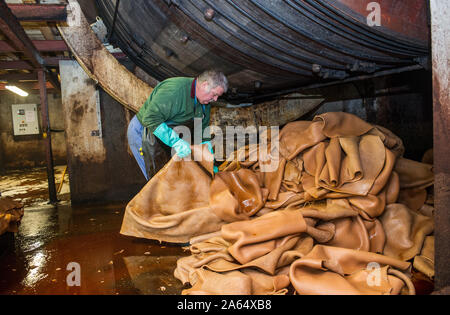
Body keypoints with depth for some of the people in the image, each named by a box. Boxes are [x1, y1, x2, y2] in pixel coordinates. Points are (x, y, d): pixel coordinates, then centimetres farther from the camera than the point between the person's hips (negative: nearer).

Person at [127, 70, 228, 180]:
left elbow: (203, 132, 6)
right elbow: (150, 118, -37)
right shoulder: (175, 89, -32)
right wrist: (176, 141, -41)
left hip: (168, 138, 8)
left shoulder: (205, 103, -2)